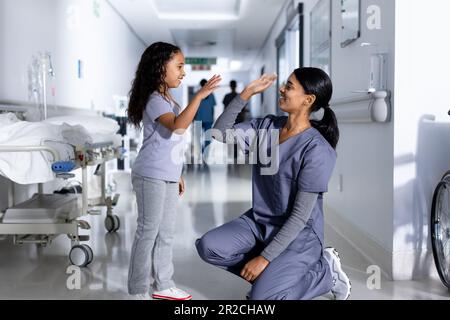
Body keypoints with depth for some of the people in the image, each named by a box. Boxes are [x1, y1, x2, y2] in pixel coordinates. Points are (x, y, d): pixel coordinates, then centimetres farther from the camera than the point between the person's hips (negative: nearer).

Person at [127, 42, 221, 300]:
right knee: (148, 231, -2)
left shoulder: (168, 100, 15)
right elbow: (178, 126, -35)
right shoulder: (155, 101, -16)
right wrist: (200, 96, -36)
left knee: (166, 232, 14)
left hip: (167, 176, 10)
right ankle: (139, 290, 8)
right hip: (151, 177, -10)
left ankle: (163, 285, 25)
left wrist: (177, 174, 20)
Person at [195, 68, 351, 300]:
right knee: (207, 247, -14)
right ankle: (269, 275, 5)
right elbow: (221, 134, -5)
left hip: (299, 233, -6)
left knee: (262, 297, -21)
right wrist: (247, 93, -12)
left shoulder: (316, 149, -21)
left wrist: (265, 257, -21)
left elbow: (301, 215, -21)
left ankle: (326, 271, 4)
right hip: (259, 222, 6)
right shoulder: (266, 126, -1)